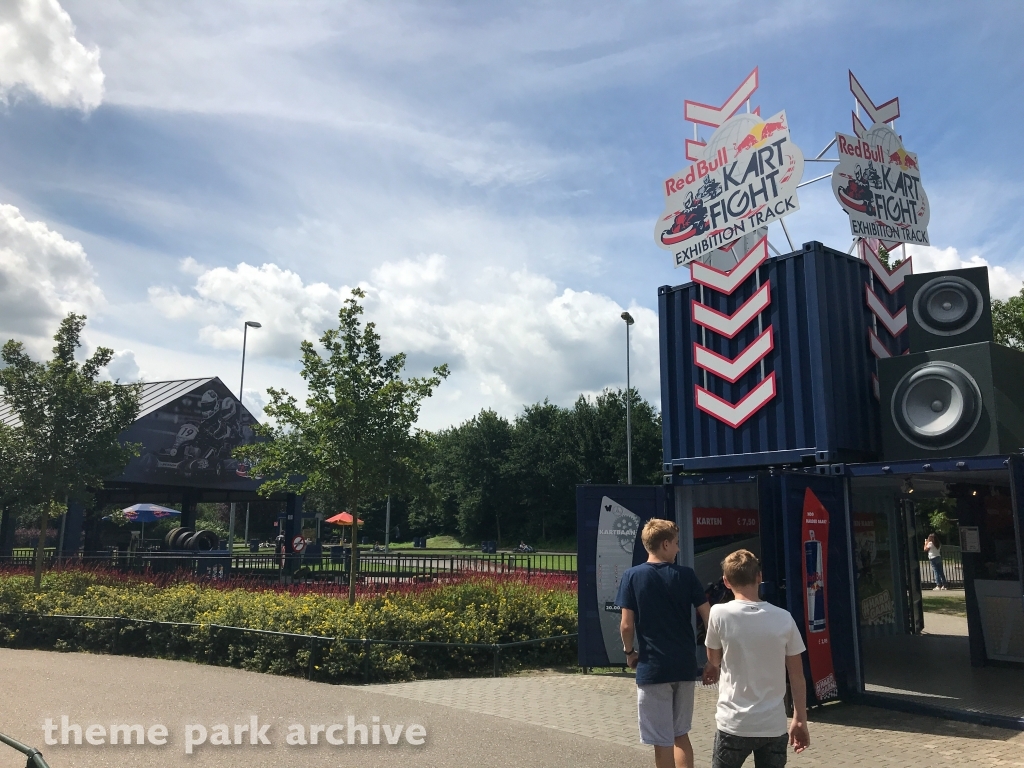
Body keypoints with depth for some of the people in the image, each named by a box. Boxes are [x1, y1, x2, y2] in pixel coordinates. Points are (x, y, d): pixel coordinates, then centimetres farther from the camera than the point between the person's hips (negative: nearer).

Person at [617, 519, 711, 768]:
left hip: (652, 667, -3)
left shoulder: (632, 576, -7)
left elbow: (627, 625, -10)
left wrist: (630, 652, 8)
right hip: (685, 665, 3)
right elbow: (708, 617, -2)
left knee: (662, 742, 8)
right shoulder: (687, 575, -2)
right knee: (681, 734, 21)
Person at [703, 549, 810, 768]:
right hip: (774, 726, 2)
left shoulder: (720, 614, -11)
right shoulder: (784, 618, -4)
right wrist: (800, 720, 12)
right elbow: (797, 677, 2)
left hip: (734, 724, -2)